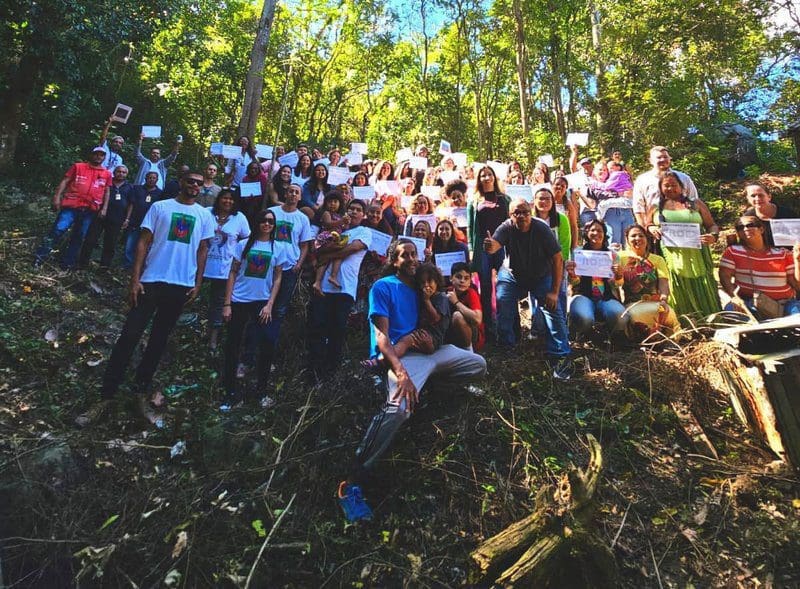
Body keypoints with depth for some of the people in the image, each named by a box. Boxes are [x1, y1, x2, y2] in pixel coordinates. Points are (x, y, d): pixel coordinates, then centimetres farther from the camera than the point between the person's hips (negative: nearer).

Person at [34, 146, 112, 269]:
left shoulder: (107, 174, 12)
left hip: (90, 210, 2)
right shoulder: (77, 166, 7)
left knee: (78, 237, 6)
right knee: (58, 230, -10)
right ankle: (39, 258, -1)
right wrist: (57, 197, -7)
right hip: (71, 205, -2)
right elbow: (64, 181, 4)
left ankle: (67, 263, 14)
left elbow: (106, 192, 14)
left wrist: (104, 208, 5)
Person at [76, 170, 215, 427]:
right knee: (129, 336, -3)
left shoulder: (205, 215, 9)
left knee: (159, 341, 10)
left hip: (181, 286, 2)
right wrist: (135, 279, -6)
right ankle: (105, 397, 6)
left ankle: (140, 393, 23)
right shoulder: (160, 207, 3)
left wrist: (197, 283, 5)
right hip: (152, 281, -2)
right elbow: (143, 242, 1)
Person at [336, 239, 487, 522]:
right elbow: (382, 336, -14)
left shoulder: (417, 287, 18)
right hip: (400, 355, -8)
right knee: (398, 407, -36)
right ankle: (352, 482, -30)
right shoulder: (383, 287, -3)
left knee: (479, 365, 13)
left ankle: (428, 384, 15)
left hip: (427, 350, 8)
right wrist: (401, 372, -28)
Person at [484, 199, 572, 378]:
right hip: (512, 275, 2)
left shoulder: (542, 230, -23)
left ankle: (560, 356, -9)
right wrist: (490, 247, -66)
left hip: (541, 277, -1)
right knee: (502, 301, -16)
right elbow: (495, 245, -39)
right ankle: (506, 346, 6)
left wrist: (554, 291, -23)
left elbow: (557, 259, -20)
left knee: (553, 309, -16)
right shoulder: (506, 227, -20)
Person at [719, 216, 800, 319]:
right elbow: (724, 276, -5)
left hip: (783, 304, 2)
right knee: (731, 308, -32)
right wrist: (735, 297, -20)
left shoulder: (783, 253, 8)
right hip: (749, 302, -1)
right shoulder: (733, 251, 5)